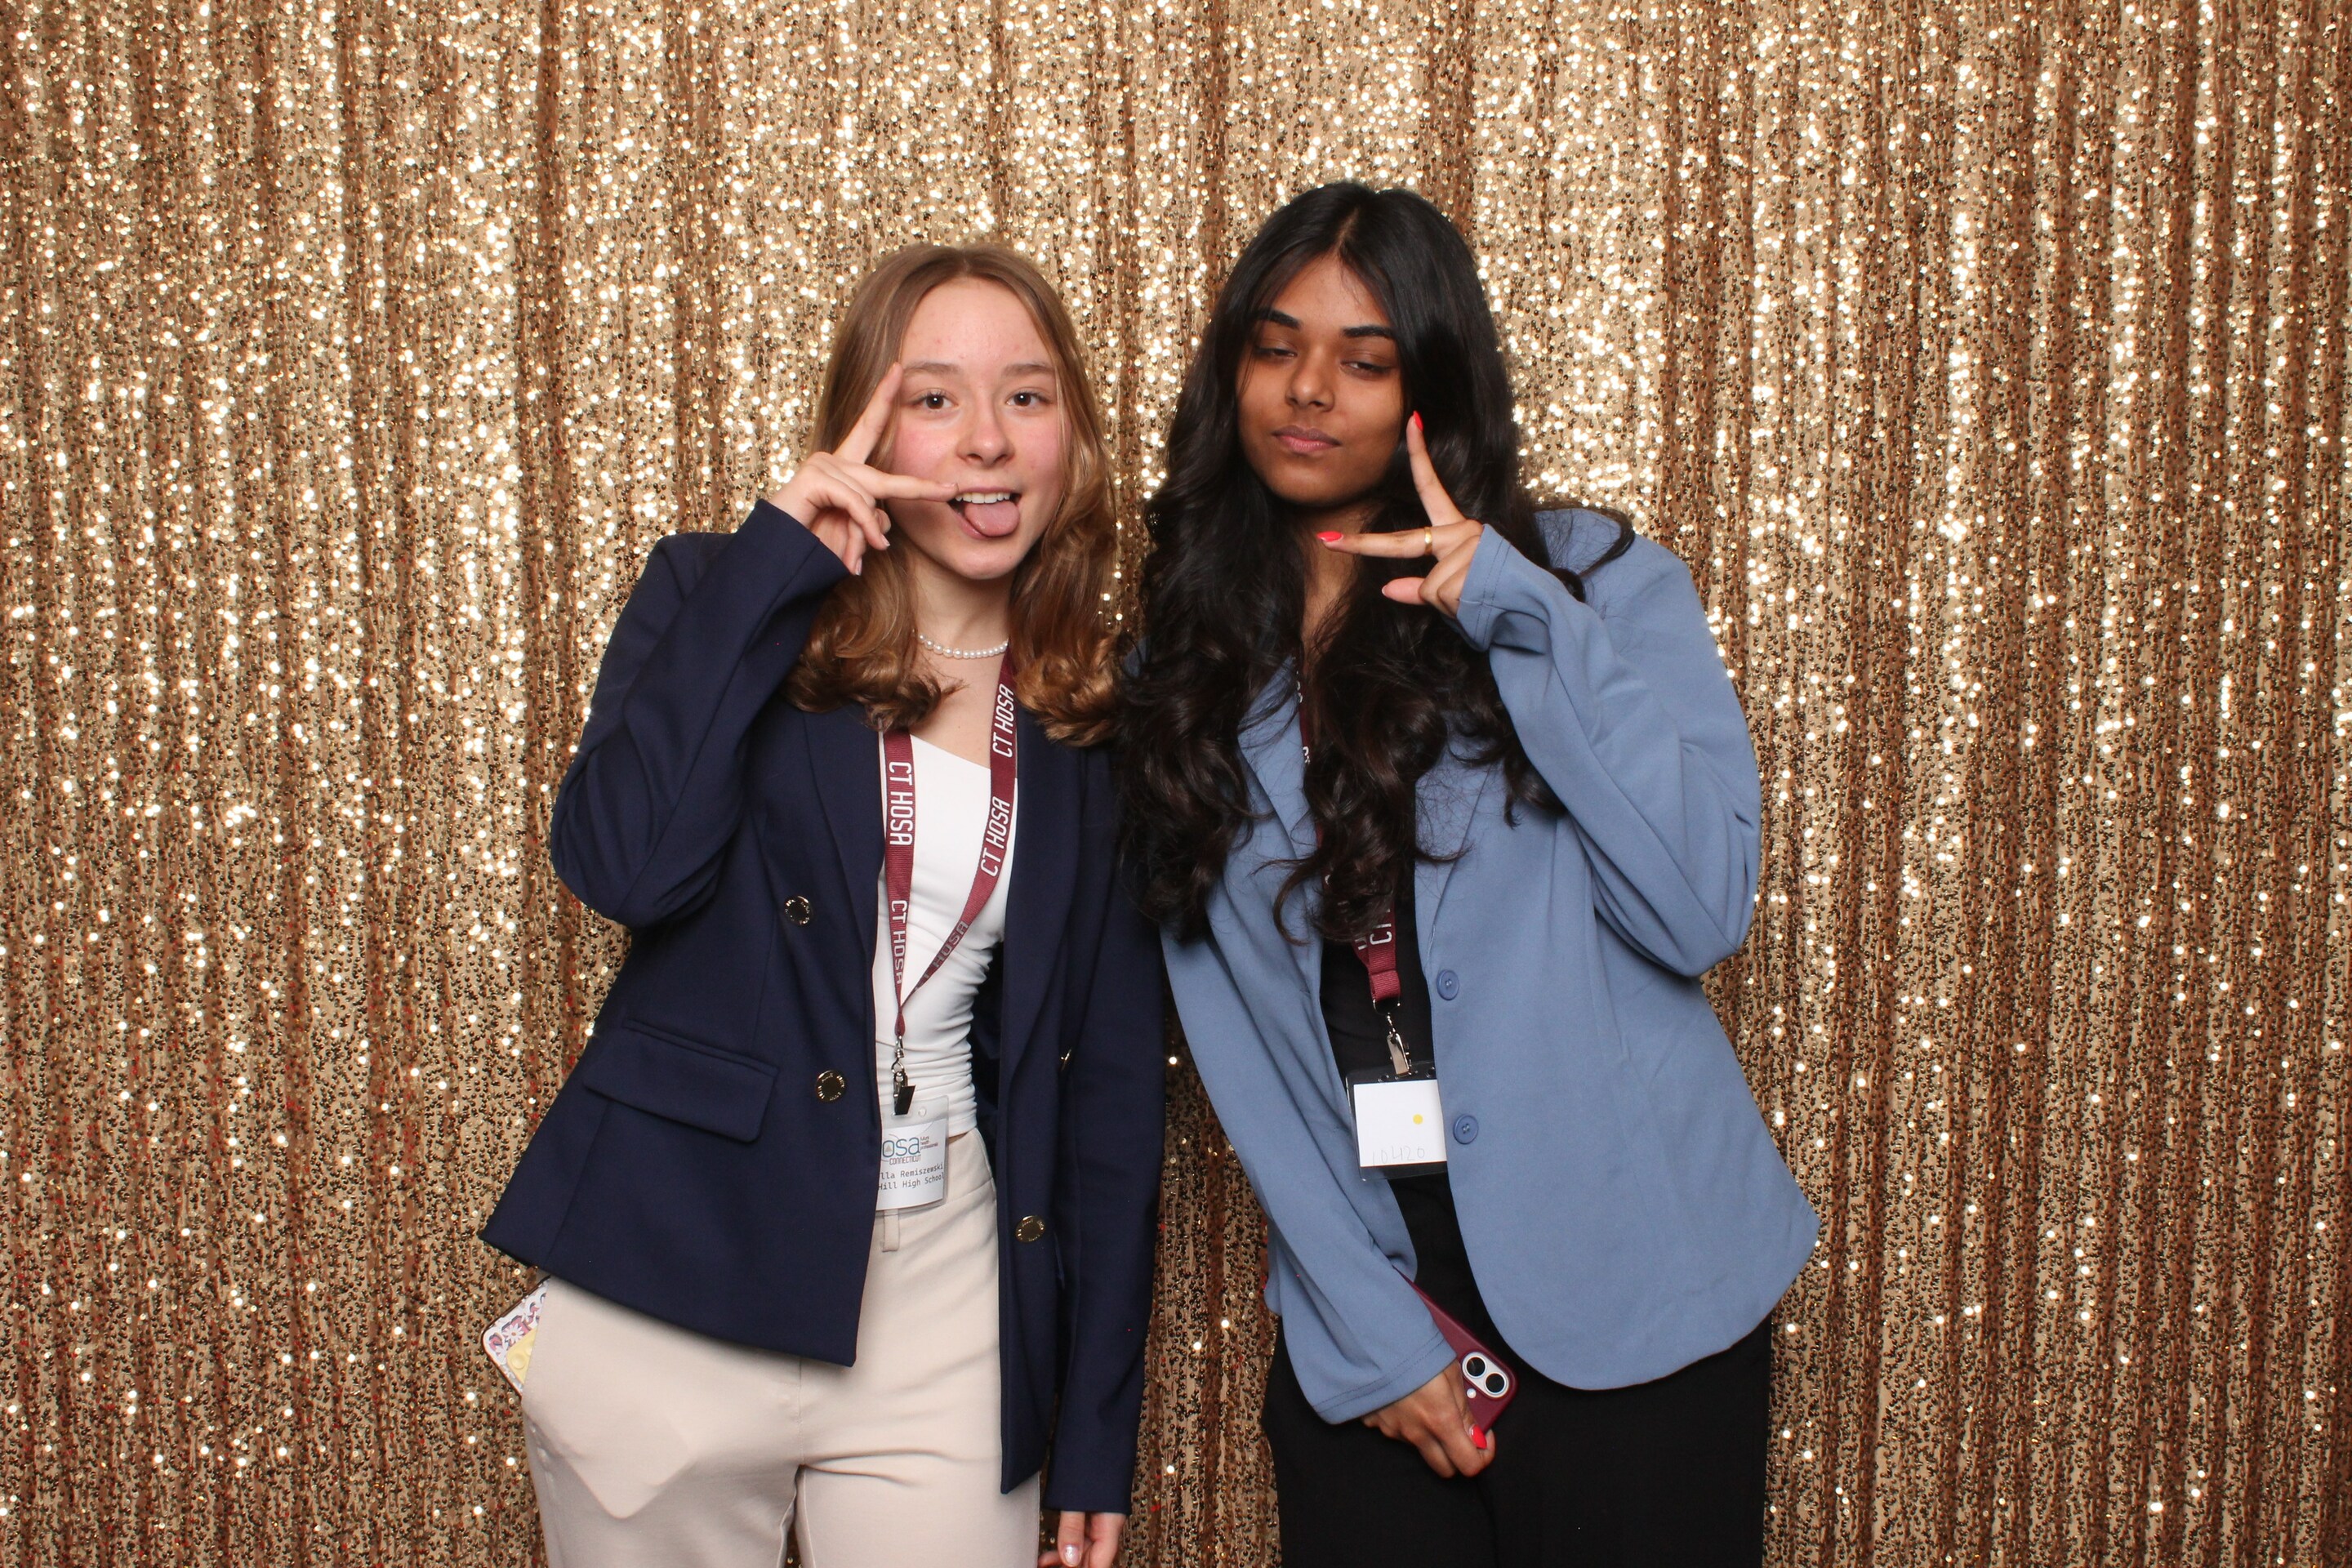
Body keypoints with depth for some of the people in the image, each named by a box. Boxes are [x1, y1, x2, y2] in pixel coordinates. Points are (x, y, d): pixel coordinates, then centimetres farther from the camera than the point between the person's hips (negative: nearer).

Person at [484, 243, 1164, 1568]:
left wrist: (1099, 1434, 4)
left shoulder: (1101, 723, 4)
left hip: (946, 1307, 2)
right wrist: (774, 560, -17)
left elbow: (1117, 1077, 5)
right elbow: (622, 862, -19)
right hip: (677, 1292, -1)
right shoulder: (723, 600, -1)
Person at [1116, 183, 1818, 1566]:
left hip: (1628, 1297, -2)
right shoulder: (1189, 668, 5)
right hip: (1371, 1314, 2)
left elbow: (1704, 909, -14)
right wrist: (1366, 1327, -6)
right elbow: (1235, 1034, 1)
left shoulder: (1599, 577, -3)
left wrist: (1521, 619, -19)